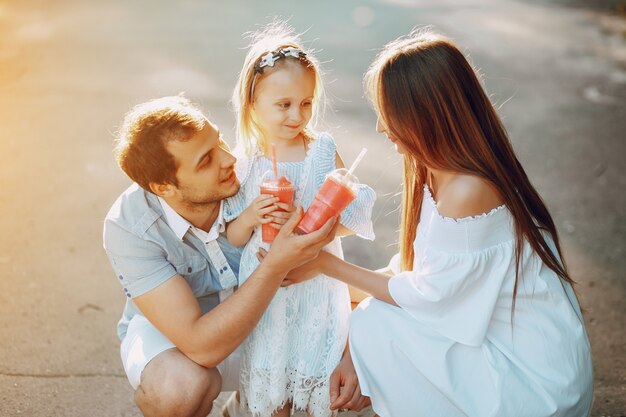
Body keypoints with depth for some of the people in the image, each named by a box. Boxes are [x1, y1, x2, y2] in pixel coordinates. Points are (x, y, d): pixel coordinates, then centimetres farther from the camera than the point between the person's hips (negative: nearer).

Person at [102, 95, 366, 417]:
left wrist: (346, 354, -22)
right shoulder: (130, 228, -30)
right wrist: (276, 267, -44)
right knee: (183, 386, -38)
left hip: (255, 322, 4)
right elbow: (202, 347, -35)